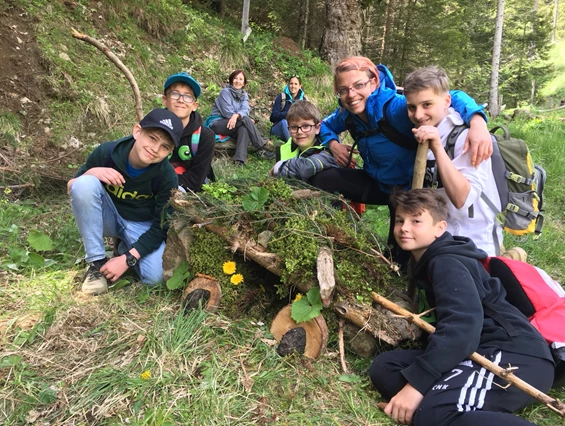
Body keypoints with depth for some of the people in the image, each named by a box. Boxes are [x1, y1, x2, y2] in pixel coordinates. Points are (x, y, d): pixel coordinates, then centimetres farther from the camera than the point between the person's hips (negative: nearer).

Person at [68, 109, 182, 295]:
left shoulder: (167, 176, -23)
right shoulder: (106, 152, -21)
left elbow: (161, 228, -17)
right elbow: (71, 189, -8)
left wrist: (127, 259, -25)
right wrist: (91, 172, -31)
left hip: (142, 225, -1)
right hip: (108, 216, 1)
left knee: (155, 275, -26)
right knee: (84, 183, -30)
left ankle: (125, 249, 10)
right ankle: (97, 262, -18)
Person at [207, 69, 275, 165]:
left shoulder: (244, 94, 9)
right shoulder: (225, 92, -10)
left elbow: (245, 110, -10)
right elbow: (227, 113, -16)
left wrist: (236, 115, -34)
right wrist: (248, 121, -15)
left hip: (234, 124, 5)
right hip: (217, 123, -5)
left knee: (244, 128, -30)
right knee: (245, 120, -27)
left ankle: (240, 159, -42)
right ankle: (261, 149, -26)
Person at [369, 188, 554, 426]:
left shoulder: (446, 262, -8)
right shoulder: (425, 263, 21)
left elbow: (462, 324, -25)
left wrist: (416, 382, -29)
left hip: (515, 356, -9)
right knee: (384, 366, -7)